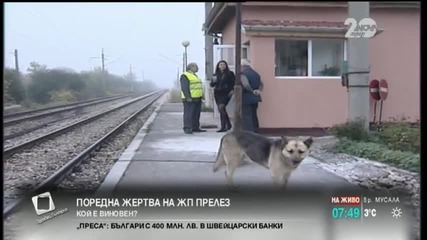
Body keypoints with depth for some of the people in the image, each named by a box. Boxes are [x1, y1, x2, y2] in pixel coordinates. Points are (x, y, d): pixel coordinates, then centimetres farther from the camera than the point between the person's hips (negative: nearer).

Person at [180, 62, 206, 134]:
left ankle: (195, 127, 15)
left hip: (197, 98, 9)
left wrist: (201, 96, 20)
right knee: (189, 114, -10)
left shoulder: (195, 76, 22)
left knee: (197, 114, 10)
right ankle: (187, 128, -10)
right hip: (189, 99, -9)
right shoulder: (185, 76, -8)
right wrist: (188, 97, -23)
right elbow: (184, 88, -17)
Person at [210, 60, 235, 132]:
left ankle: (223, 126, -17)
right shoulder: (216, 74, 12)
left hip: (226, 93, -5)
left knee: (221, 107, -21)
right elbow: (212, 85, 14)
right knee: (222, 109, 7)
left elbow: (234, 82, 4)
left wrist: (232, 90, -10)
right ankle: (228, 124, 22)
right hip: (217, 93, 5)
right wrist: (213, 81, -7)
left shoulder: (230, 73, 2)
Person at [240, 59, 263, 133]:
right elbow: (261, 84, 13)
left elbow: (246, 85, -29)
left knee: (246, 116, -3)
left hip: (246, 98, -8)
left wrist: (252, 91, -14)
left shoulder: (243, 74, -14)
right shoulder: (255, 73, 12)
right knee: (254, 115, 17)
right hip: (255, 98, 8)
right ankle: (256, 131, 22)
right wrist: (259, 90, -5)